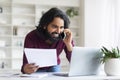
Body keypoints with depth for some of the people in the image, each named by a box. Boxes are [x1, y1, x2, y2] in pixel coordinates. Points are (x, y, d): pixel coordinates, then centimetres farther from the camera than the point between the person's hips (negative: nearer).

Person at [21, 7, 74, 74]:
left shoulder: (64, 37, -25)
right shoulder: (31, 37, -31)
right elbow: (25, 65, -35)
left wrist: (69, 44, -40)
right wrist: (26, 69, -59)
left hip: (53, 67, 2)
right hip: (37, 69, -2)